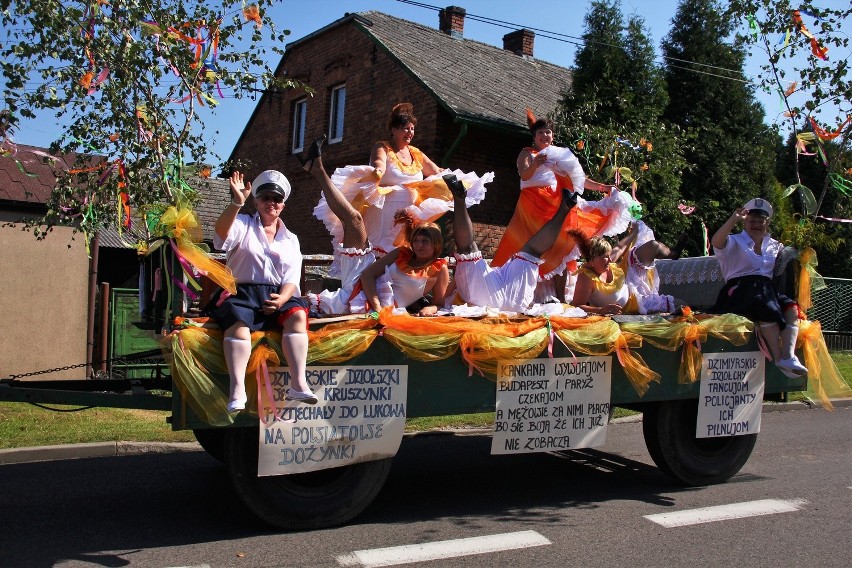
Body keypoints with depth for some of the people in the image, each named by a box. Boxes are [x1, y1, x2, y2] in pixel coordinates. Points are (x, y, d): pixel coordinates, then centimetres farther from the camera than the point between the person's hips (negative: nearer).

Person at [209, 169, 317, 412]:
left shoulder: (291, 240, 20)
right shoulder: (243, 225, 12)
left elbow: (292, 279, 9)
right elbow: (221, 231, -13)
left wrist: (282, 299, -13)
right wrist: (236, 202, -29)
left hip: (278, 295, 3)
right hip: (243, 293, -2)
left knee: (298, 314, -29)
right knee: (239, 322, -35)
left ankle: (298, 383, -35)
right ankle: (237, 389, -44)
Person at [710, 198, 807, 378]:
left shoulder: (773, 246, 27)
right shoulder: (735, 243, 11)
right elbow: (716, 242, -12)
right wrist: (734, 219, -21)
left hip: (767, 290, 5)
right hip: (739, 291, -5)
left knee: (791, 308, -27)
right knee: (768, 308, -36)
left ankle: (788, 356, -40)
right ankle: (778, 357, -36)